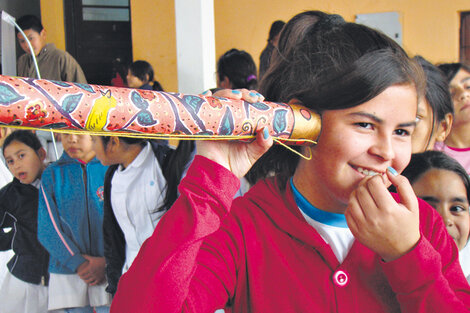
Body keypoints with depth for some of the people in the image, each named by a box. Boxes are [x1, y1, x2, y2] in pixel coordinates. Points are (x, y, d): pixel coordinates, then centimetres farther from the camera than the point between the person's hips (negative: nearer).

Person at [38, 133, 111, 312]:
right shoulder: (51, 174, 4)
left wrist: (107, 262, -10)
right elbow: (47, 230, 0)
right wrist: (78, 264, -10)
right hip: (68, 271, 1)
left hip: (109, 269, -1)